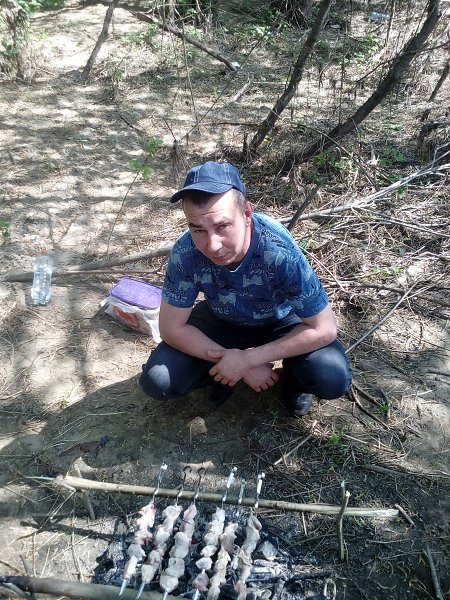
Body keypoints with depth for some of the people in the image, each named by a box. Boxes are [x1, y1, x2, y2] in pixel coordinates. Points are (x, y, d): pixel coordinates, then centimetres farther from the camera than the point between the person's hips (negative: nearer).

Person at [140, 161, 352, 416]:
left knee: (334, 378, -26)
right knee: (156, 381, -15)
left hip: (280, 320, -1)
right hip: (221, 318, 2)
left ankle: (293, 377, 8)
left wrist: (248, 359, -29)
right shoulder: (185, 252, -30)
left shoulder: (281, 252, -37)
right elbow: (172, 328, -17)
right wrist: (229, 360, -25)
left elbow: (324, 329, -27)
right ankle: (227, 371, 11)